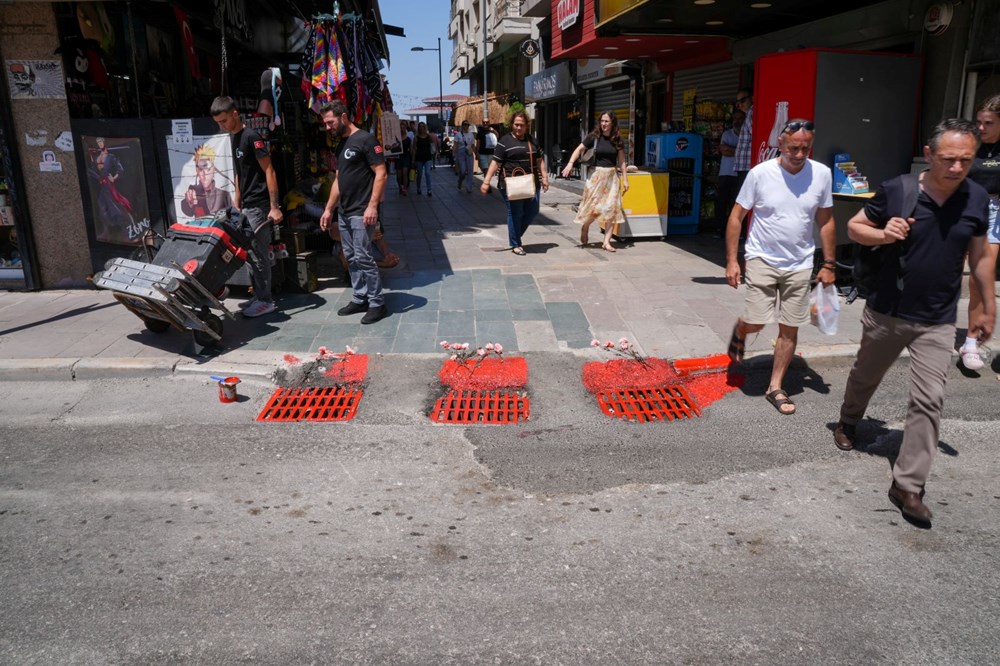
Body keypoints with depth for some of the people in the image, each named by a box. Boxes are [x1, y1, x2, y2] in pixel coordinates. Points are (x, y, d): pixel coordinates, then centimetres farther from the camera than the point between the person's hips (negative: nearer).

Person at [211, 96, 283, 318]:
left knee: (259, 254, -5)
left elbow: (269, 171, -15)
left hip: (259, 206, -9)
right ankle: (258, 296, 21)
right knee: (250, 253, 13)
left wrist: (274, 206, -18)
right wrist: (236, 204, 20)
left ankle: (265, 301, 2)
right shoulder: (233, 137, 15)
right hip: (246, 206, 9)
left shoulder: (251, 136, -12)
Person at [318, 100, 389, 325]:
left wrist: (372, 206, -22)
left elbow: (381, 174, -15)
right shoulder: (341, 144, 17)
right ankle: (360, 299, 20)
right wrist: (329, 209, 19)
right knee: (351, 258, 11)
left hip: (362, 213, -9)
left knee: (363, 258, -9)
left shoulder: (365, 139, -9)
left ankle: (377, 304, 0)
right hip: (344, 213, 9)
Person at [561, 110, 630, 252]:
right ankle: (585, 228, 28)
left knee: (611, 208, -3)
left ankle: (607, 241, 2)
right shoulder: (594, 137, -1)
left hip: (612, 176, 2)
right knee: (593, 206, -3)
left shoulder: (617, 140, 4)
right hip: (597, 174, -2)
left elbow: (621, 161, 7)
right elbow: (579, 150, 0)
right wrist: (570, 163, -16)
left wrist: (625, 179, 4)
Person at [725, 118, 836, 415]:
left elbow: (826, 222, 6)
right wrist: (731, 260, -10)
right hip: (762, 259, -2)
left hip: (799, 265, 3)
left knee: (790, 329, 5)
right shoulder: (760, 173, -11)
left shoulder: (821, 174, -3)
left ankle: (775, 387, 20)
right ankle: (739, 331, 31)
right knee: (757, 321, -8)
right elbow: (736, 217, -6)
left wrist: (828, 264, 6)